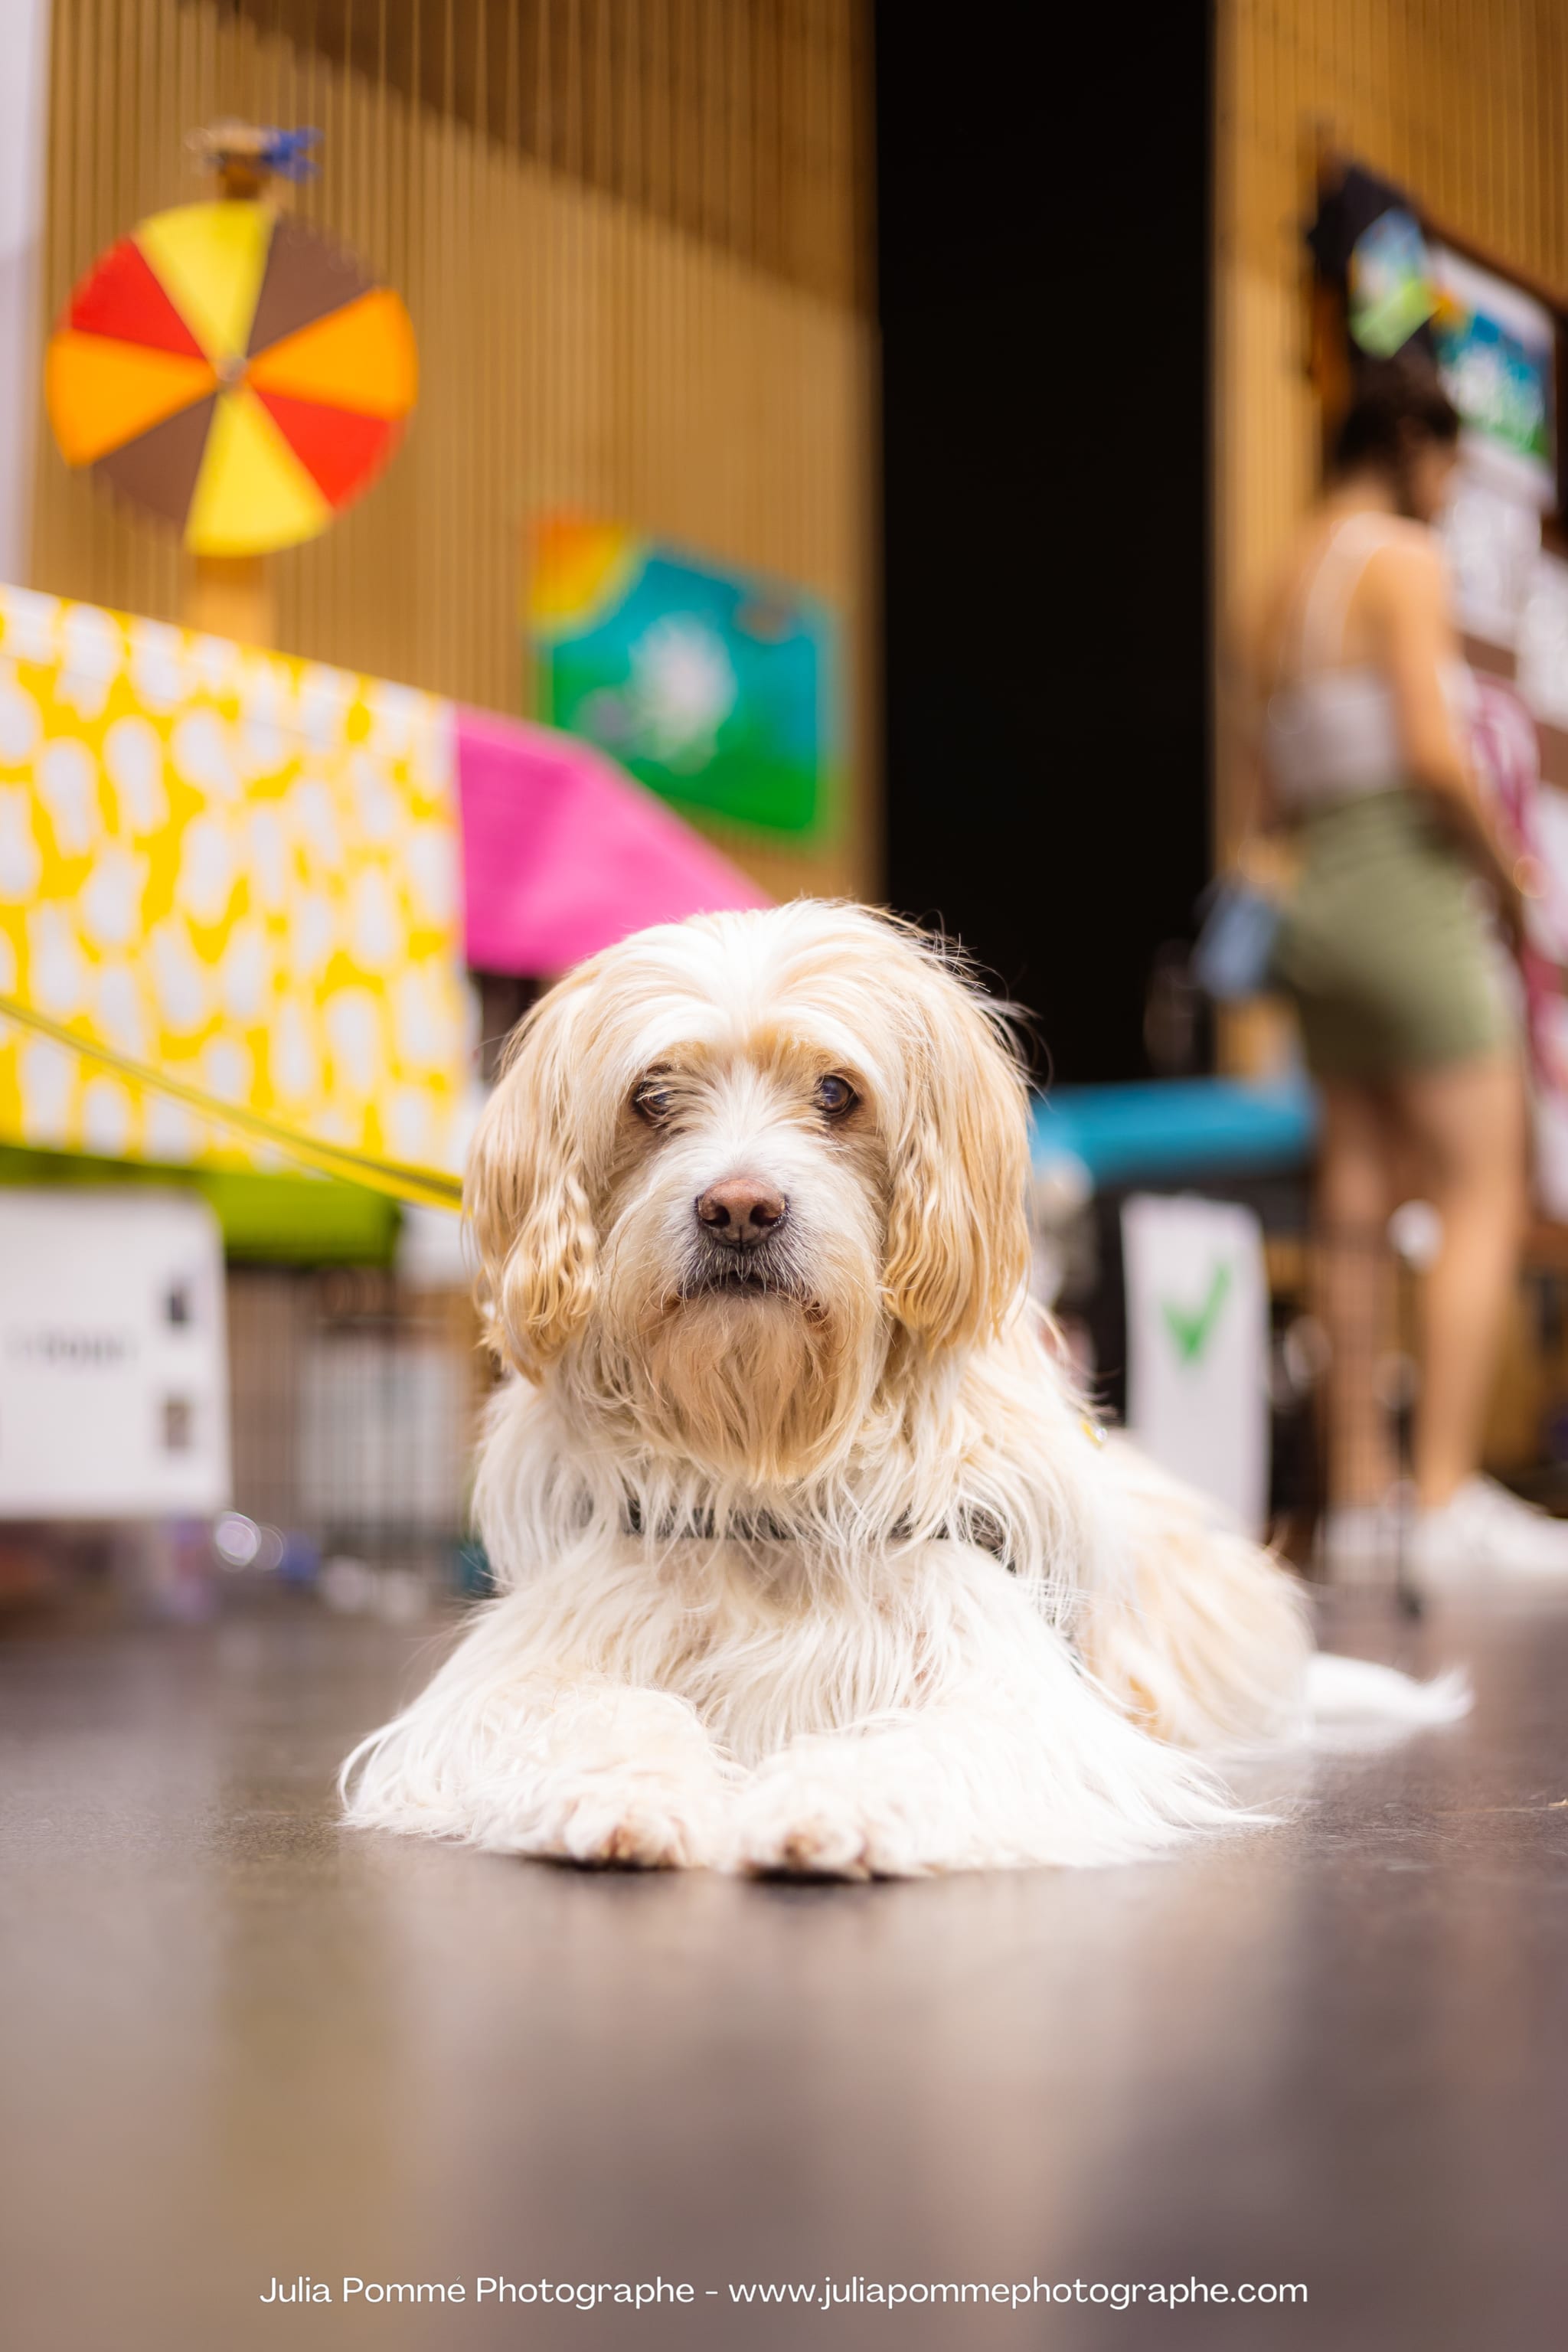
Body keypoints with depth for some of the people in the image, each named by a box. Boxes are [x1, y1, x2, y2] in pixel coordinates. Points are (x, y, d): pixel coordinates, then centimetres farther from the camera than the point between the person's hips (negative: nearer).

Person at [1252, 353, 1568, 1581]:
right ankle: (1450, 1496, -12)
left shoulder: (1289, 584, 18)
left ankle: (1361, 1492, 9)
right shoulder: (1405, 561, -7)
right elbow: (1434, 753, -17)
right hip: (1416, 891, -8)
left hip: (1322, 898, 8)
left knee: (1358, 1204, 7)